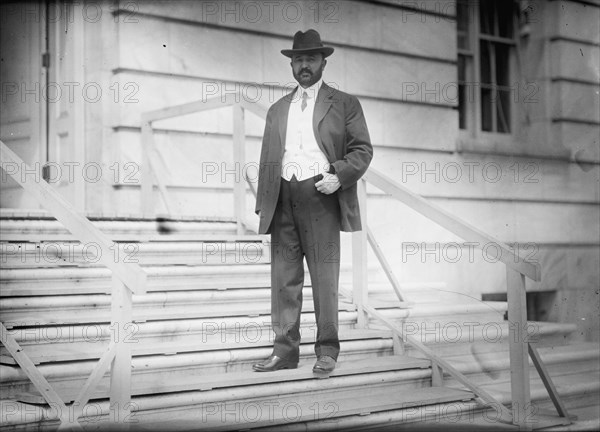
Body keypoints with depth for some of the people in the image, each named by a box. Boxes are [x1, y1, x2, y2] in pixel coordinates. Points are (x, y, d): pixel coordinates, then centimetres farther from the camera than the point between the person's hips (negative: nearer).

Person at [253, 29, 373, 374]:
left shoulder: (344, 104, 9)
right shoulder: (277, 110, 21)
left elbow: (362, 149, 4)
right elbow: (267, 159, 20)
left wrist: (339, 177, -13)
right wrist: (263, 203, 11)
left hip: (321, 196, -4)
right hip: (283, 199, 4)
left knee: (325, 277, -3)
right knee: (284, 278, 3)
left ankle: (327, 351, 4)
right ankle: (285, 351, 8)